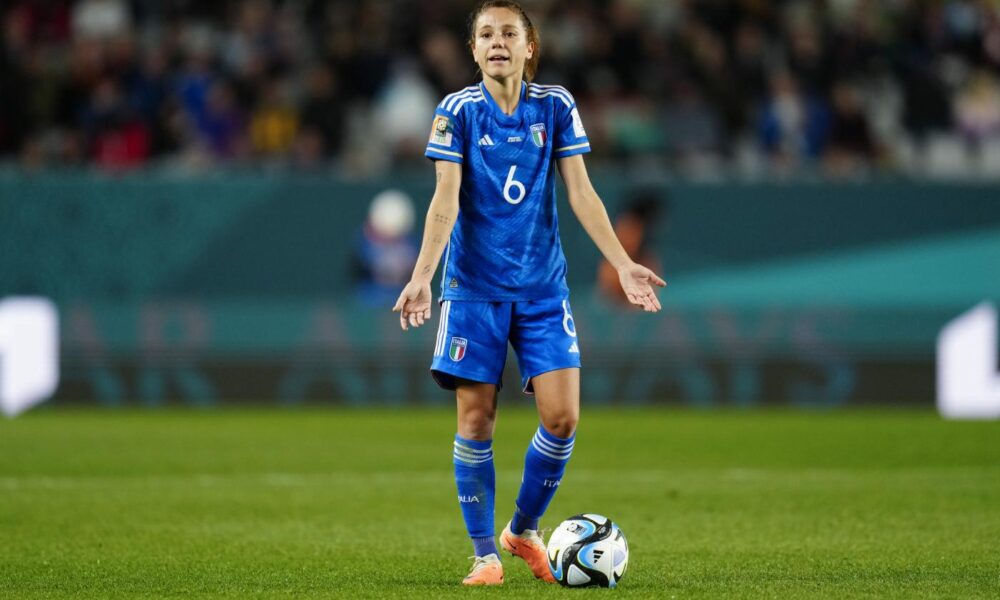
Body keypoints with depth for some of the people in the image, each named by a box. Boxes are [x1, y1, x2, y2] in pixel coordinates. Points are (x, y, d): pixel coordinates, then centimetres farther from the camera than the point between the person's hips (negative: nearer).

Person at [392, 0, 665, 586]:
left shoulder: (555, 107, 2)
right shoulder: (459, 111, -3)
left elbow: (581, 192, 2)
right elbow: (446, 202, -8)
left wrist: (623, 263, -7)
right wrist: (421, 277, -20)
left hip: (543, 289, 2)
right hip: (475, 288, -2)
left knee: (562, 416, -6)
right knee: (477, 419, -3)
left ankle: (525, 529, 16)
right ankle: (485, 552, 8)